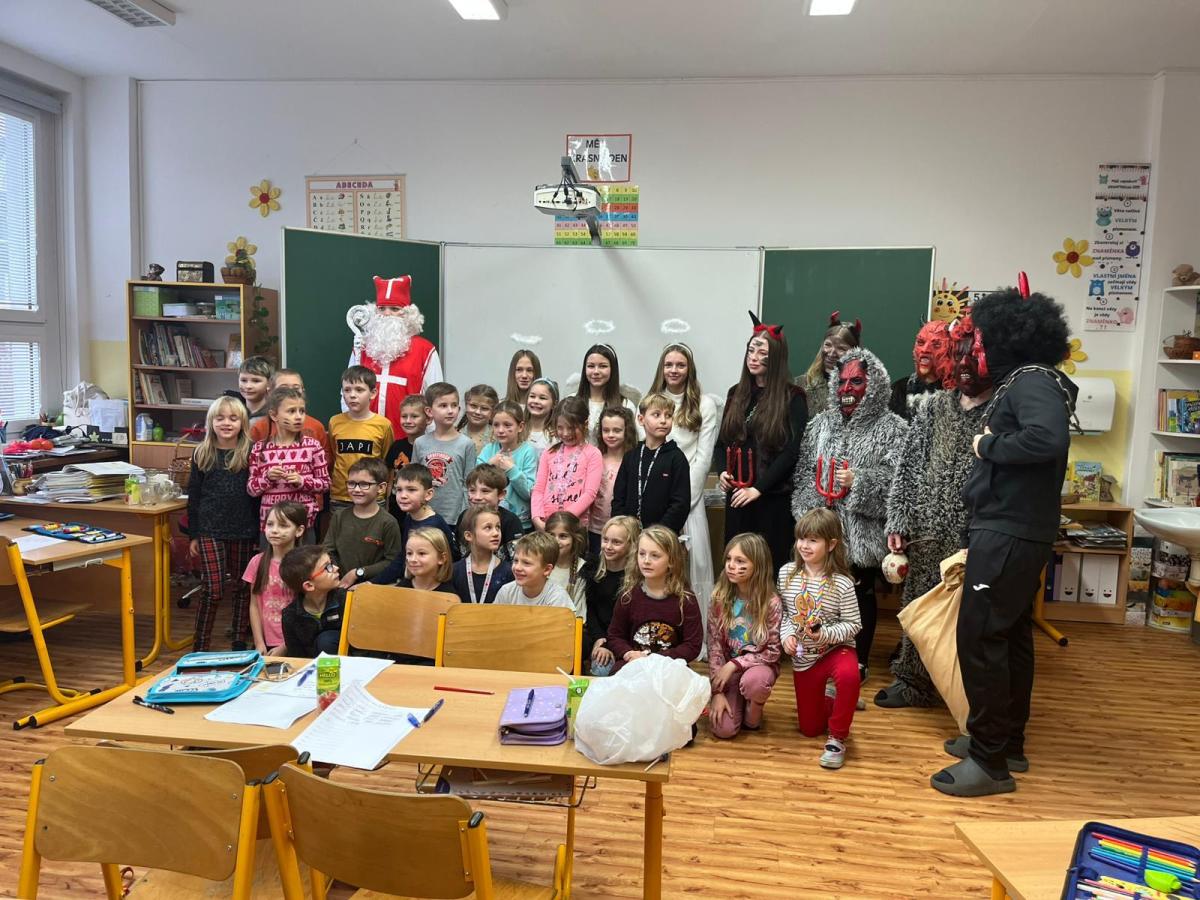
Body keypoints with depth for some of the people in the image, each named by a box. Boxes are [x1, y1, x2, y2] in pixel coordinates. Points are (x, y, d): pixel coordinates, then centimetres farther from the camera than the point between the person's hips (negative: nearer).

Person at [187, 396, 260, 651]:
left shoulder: (250, 454, 0)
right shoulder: (202, 455, 4)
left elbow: (258, 494, 2)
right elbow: (193, 497, 7)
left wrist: (258, 532, -1)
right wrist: (193, 535, 4)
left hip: (243, 531, 0)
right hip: (210, 530, 0)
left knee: (241, 588, 9)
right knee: (213, 590, -4)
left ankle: (240, 642, 21)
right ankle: (200, 647, 9)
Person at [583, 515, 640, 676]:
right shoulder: (593, 567, 3)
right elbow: (590, 607, 4)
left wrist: (609, 644, -15)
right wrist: (598, 637, -9)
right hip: (595, 631, 5)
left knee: (601, 670, -26)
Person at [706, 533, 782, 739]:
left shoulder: (771, 602, -17)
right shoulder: (720, 598, -10)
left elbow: (772, 651, -12)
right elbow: (714, 645, -7)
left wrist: (734, 664, -21)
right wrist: (718, 691, -12)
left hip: (759, 664, -2)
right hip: (728, 667, 2)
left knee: (753, 681, -38)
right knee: (723, 729, -16)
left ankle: (753, 715, -4)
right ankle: (738, 701, 19)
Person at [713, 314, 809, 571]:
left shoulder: (792, 398, -3)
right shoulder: (736, 393, 12)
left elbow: (792, 450, -9)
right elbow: (722, 440, 16)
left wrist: (758, 488, -13)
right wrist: (722, 471, -3)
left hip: (774, 498, -4)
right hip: (736, 496, 5)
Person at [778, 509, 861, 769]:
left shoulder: (841, 583, -19)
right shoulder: (787, 573, -9)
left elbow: (852, 625, -12)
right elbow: (782, 612, 3)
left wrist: (825, 634, -28)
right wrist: (786, 634, -15)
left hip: (836, 649, -3)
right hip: (803, 656, 3)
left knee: (848, 674, -41)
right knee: (809, 729, 9)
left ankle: (837, 738, -17)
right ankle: (830, 700, 44)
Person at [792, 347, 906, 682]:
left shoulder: (892, 428, -5)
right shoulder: (821, 424, 10)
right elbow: (804, 473, 10)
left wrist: (858, 482, -21)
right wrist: (807, 514, 2)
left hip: (863, 530, -3)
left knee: (861, 593, 9)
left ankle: (859, 661, 23)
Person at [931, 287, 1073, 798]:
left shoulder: (1031, 381, -13)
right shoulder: (1021, 382, 15)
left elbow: (1049, 438, -32)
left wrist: (989, 446, -18)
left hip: (1009, 537, -10)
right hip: (1014, 532, 10)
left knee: (979, 639, -5)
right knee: (1010, 637, 17)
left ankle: (990, 762, 4)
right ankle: (1008, 742, 30)